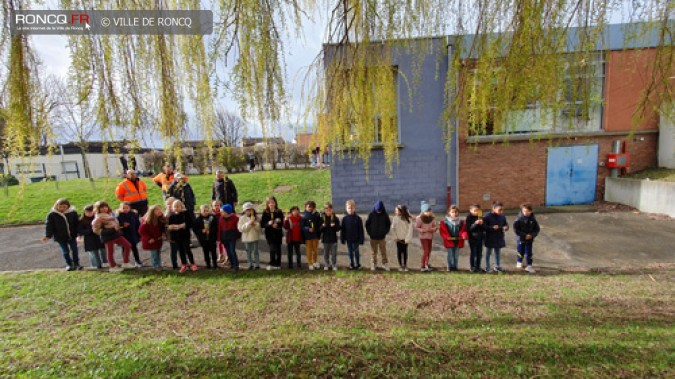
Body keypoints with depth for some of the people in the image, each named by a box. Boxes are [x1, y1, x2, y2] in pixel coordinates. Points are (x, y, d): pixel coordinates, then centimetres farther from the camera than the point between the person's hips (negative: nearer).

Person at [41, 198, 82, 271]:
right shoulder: (52, 215, -9)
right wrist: (48, 236, -15)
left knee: (74, 250, 7)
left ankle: (76, 264, 22)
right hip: (60, 237, -1)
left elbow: (77, 224, 6)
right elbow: (49, 226, -7)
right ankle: (69, 265, 24)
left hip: (72, 236, 1)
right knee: (65, 251, 9)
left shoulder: (73, 213, -4)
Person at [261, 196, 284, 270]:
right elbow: (262, 224, -2)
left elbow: (282, 223, 0)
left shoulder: (279, 212, -1)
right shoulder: (265, 213, 2)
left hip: (278, 234, 0)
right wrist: (268, 223, -19)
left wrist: (277, 225, -19)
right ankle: (272, 264, 14)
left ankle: (277, 264, 18)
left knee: (278, 249, 6)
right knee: (272, 249, 0)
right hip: (269, 234, 0)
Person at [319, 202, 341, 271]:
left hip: (333, 238, -1)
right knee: (326, 253, 12)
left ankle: (334, 265, 20)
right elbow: (319, 229, -2)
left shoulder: (335, 218, -3)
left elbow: (338, 228, -3)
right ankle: (327, 265, 26)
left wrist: (334, 226, -22)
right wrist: (322, 227, -22)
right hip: (325, 239, 1)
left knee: (334, 253, 7)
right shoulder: (322, 218, -3)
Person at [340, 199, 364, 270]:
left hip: (356, 239, -2)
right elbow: (343, 230, 1)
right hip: (348, 239, 2)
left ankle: (358, 264, 24)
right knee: (350, 252, 13)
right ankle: (351, 264, 26)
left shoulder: (358, 218, -10)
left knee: (356, 251, 9)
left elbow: (361, 230, -7)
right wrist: (342, 239, 1)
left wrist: (361, 239, -7)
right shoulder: (345, 218, -4)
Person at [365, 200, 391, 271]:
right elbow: (367, 224, 3)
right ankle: (373, 265, 17)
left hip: (382, 237, 0)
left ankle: (385, 264, 14)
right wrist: (370, 232, -2)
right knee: (374, 252, 8)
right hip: (373, 237, 0)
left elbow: (388, 224, 7)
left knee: (384, 251, 4)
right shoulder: (371, 214, -6)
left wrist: (385, 232, -1)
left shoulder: (385, 215, -4)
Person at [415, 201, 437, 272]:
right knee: (425, 251, -11)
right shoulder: (419, 218, -13)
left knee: (429, 251, 15)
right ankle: (423, 267, -4)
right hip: (423, 237, -6)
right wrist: (424, 230, -21)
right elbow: (416, 227, -12)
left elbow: (434, 226, 10)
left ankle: (426, 264, 35)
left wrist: (434, 229, -13)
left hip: (430, 236, 6)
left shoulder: (431, 218, 3)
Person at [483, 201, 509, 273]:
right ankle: (487, 267, 20)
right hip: (490, 239, -5)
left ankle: (497, 266, 34)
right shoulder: (487, 216, -17)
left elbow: (506, 224, 10)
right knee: (488, 253, 9)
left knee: (497, 252, 19)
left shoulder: (502, 216, 0)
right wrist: (492, 228, -27)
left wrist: (506, 227, -11)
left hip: (499, 238, 5)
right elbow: (484, 226, -18)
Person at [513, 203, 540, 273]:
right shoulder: (519, 219, -14)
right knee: (521, 251, 12)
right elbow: (516, 229, -14)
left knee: (529, 252, 3)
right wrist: (524, 235, -18)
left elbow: (537, 229, 2)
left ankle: (529, 266, 12)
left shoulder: (533, 219, -5)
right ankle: (519, 262, 34)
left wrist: (532, 235, -14)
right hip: (521, 239, -2)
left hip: (530, 239, 2)